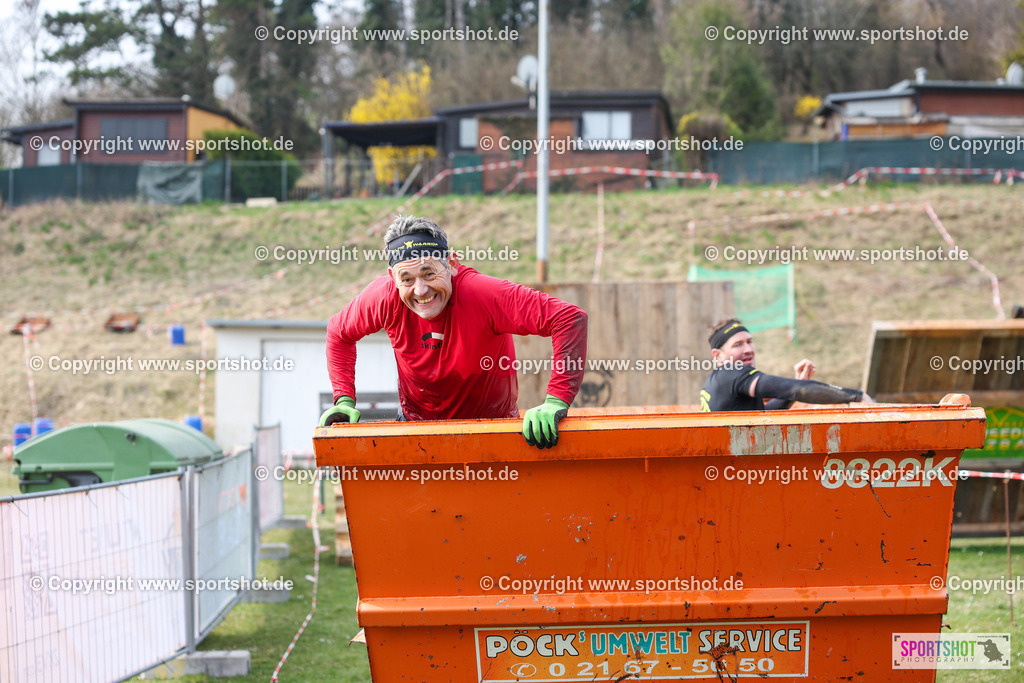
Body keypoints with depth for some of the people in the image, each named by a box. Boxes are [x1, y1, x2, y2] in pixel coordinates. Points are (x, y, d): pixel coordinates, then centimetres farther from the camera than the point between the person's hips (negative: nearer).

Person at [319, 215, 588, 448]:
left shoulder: (483, 294, -32)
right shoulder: (384, 297, -20)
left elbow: (570, 319, -36)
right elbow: (339, 333, 3)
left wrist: (555, 401, -44)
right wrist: (344, 401, -8)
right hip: (416, 423, 3)